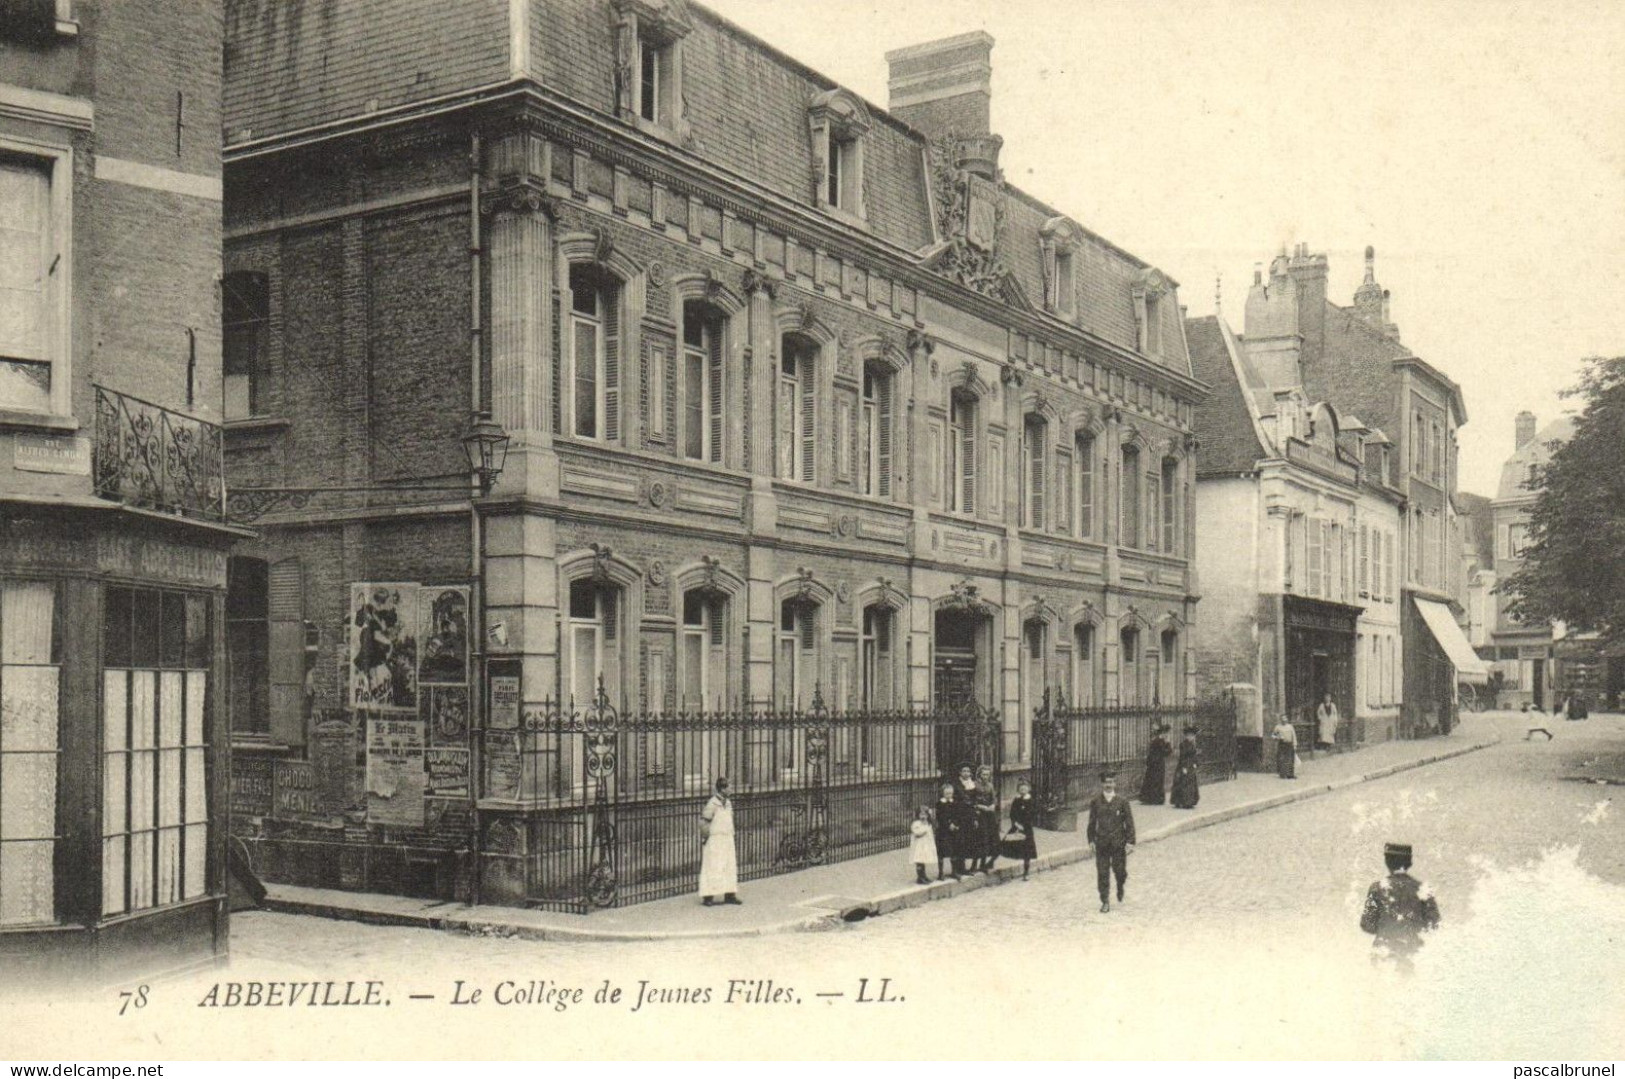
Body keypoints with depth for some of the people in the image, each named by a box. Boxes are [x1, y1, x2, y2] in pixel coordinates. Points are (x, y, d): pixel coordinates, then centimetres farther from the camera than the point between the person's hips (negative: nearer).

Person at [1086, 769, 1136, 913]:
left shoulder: (1122, 801, -3)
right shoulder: (1095, 802, 1)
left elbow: (1129, 823, -2)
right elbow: (1092, 822, 8)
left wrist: (1130, 842, -6)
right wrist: (1091, 840, 6)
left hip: (1118, 842, -1)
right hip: (1101, 843, 1)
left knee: (1119, 870, 5)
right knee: (1102, 873, 1)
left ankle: (1120, 887, 39)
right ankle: (1105, 902, 11)